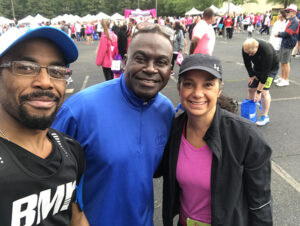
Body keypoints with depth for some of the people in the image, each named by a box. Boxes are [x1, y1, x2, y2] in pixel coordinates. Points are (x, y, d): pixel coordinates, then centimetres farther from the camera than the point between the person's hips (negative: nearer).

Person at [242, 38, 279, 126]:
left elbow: (265, 72, -35)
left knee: (264, 91, -15)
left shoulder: (267, 51, -40)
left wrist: (259, 91, -32)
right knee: (251, 88, 2)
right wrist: (251, 75, -7)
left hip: (271, 68, -6)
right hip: (257, 67, 6)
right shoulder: (245, 48, -24)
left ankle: (265, 116, -2)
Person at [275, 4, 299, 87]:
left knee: (285, 63, -2)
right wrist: (279, 34, 3)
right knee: (282, 62, 15)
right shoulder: (290, 21, 16)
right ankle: (282, 78, 27)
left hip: (288, 45, -9)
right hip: (284, 44, 9)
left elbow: (288, 33, -21)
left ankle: (286, 81, 8)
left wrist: (278, 34, -9)